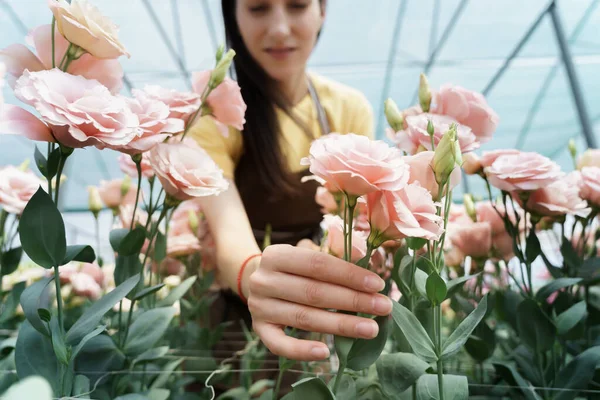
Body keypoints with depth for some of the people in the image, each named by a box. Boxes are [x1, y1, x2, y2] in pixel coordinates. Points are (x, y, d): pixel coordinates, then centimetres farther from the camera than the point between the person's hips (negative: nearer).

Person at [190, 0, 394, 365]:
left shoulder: (351, 109, -5)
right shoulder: (211, 113, -15)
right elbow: (228, 231, -30)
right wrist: (253, 273, -51)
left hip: (314, 311, 2)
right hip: (232, 307, -1)